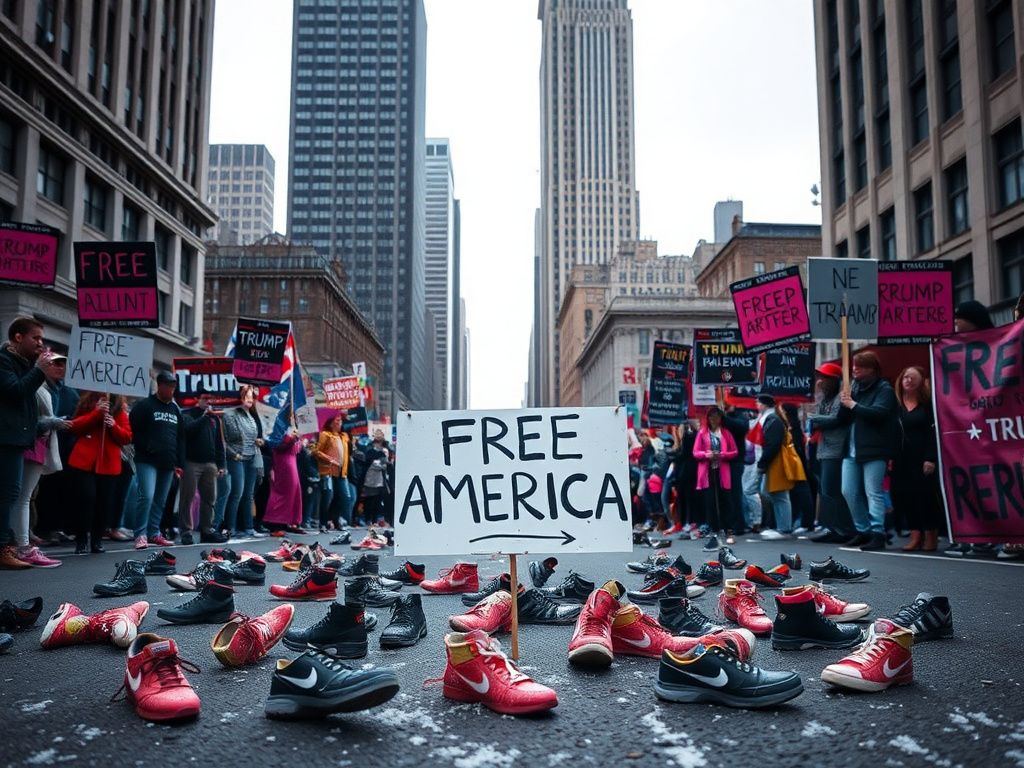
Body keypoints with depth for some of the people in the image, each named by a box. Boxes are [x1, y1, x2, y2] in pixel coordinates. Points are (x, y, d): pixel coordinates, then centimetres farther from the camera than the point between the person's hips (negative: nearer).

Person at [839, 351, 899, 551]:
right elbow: (843, 419, 16)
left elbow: (878, 413, -21)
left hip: (874, 451, -7)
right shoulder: (855, 388, 16)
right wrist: (844, 404, -3)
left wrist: (853, 405, -13)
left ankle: (877, 534, -6)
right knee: (849, 492, 6)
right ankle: (863, 531, 18)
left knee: (873, 493, -8)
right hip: (852, 450, 7)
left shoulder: (884, 389, -3)